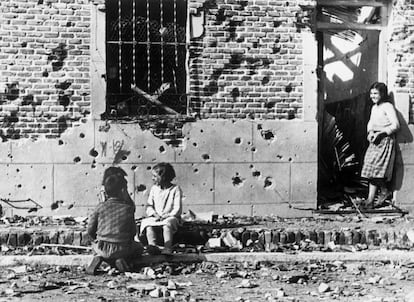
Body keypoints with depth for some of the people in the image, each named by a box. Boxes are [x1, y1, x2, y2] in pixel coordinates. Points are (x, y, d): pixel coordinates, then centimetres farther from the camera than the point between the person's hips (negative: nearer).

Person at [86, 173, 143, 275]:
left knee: (94, 245, 37)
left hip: (102, 248, 1)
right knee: (139, 247, 28)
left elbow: (90, 230, 2)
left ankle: (100, 258, -1)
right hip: (122, 249, -1)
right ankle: (122, 259, -3)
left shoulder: (100, 207, 0)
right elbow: (133, 232, 4)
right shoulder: (128, 208, -2)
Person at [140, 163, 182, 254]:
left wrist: (166, 216, -20)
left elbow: (177, 209, -7)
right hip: (155, 217, 4)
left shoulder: (175, 189, -1)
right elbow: (149, 206, 12)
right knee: (148, 224, -27)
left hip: (170, 217, -4)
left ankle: (167, 248, -44)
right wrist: (154, 214, -9)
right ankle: (152, 246, -40)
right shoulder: (154, 189, 13)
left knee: (167, 224, -37)